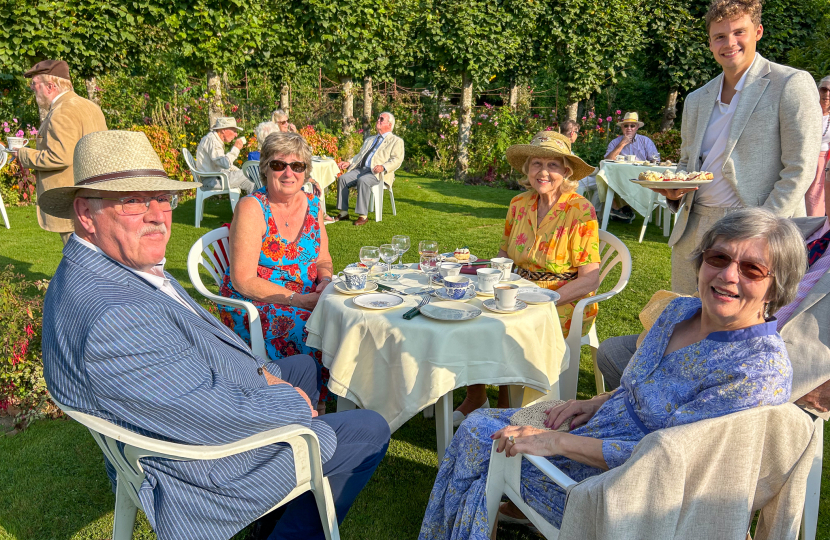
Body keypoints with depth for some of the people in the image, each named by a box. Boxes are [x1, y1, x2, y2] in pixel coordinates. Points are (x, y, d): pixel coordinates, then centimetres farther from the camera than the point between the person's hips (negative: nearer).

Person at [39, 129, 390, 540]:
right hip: (210, 468, -10)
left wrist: (260, 370, 0)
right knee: (370, 431, 3)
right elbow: (216, 416, -32)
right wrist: (294, 403, -15)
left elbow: (195, 343, 11)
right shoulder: (114, 318, -37)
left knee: (304, 366, 30)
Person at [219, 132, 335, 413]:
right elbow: (244, 281, -17)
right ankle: (316, 404, -7)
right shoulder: (251, 208, -12)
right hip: (253, 305, -5)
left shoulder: (312, 204, 6)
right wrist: (300, 299, -21)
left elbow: (323, 260, 16)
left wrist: (325, 281, -8)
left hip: (306, 298, 6)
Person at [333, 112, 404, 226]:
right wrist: (349, 162, 11)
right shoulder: (369, 140, 31)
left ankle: (363, 216, -30)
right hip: (361, 169, 7)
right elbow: (359, 155, 31)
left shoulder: (396, 141, 7)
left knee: (363, 180, -36)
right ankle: (344, 212, -12)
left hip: (377, 173, -7)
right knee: (342, 178, -17)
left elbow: (397, 160, -6)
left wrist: (383, 167, -24)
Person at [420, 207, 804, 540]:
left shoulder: (763, 368, -25)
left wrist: (558, 441, -26)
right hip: (607, 426, 8)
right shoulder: (681, 311, -1)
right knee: (478, 422, 10)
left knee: (479, 438, 0)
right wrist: (597, 403, -2)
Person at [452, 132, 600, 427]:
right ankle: (475, 397, 5)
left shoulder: (580, 211, -13)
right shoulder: (519, 204, 3)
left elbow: (589, 280, -16)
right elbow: (504, 255, 14)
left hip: (565, 306, -5)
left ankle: (506, 410, 0)